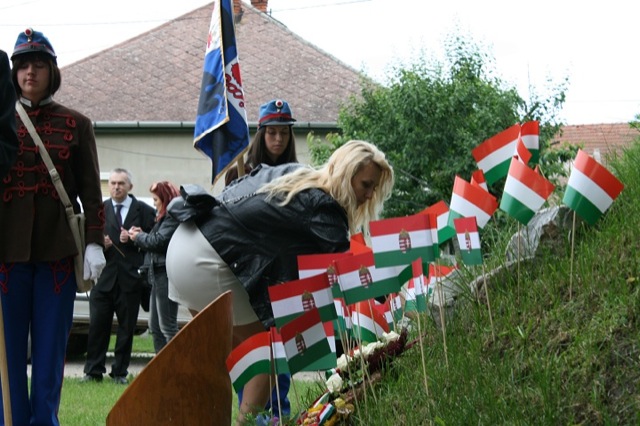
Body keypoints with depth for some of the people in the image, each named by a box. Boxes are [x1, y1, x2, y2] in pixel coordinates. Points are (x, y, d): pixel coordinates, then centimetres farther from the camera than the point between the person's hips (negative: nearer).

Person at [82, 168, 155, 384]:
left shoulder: (144, 211, 5)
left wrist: (134, 239, -12)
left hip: (130, 277, -1)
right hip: (104, 275, 1)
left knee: (126, 327, 4)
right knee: (98, 325, -1)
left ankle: (120, 371, 12)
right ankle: (93, 370, 6)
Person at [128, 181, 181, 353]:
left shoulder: (173, 218, -11)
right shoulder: (166, 217, 21)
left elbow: (159, 241, -20)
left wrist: (138, 237, -4)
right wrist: (141, 234, 3)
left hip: (166, 275, -11)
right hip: (159, 275, 11)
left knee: (167, 326, -11)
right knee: (155, 326, 13)